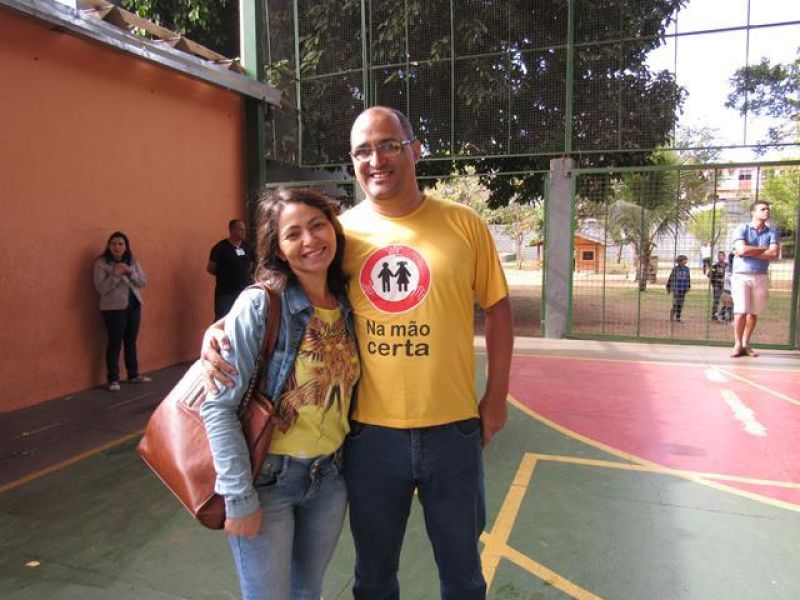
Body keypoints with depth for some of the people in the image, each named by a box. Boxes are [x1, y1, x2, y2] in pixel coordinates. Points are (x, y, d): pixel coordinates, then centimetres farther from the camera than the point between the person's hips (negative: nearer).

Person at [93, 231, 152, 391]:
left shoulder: (133, 262, 8)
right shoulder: (101, 263, -6)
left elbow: (143, 282, 2)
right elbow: (101, 288, -12)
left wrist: (130, 272, -13)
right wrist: (115, 275, -23)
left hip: (134, 305, 5)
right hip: (114, 308, -5)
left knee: (131, 342, 13)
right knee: (115, 343, -2)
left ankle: (134, 374, 24)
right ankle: (113, 379, 6)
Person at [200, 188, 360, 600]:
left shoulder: (348, 305, -2)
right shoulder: (259, 305, -18)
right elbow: (218, 406, -17)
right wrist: (240, 496, -17)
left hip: (329, 478, 5)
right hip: (266, 479, -5)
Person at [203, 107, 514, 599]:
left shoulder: (463, 224, -5)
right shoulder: (341, 231, -3)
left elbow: (497, 307, 3)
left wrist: (496, 398, 1)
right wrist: (220, 328, -13)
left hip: (453, 430, 0)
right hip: (371, 432, 1)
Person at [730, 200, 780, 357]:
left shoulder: (772, 233, 10)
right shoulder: (742, 229, 2)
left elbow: (774, 254, -6)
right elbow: (742, 250, -14)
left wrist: (750, 252, -10)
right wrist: (764, 249, -4)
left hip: (760, 277, 3)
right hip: (741, 275, -3)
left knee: (753, 313, 5)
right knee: (741, 312, -10)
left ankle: (746, 345, 16)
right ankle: (737, 345, 1)